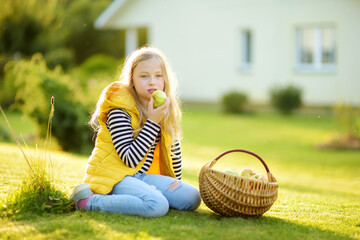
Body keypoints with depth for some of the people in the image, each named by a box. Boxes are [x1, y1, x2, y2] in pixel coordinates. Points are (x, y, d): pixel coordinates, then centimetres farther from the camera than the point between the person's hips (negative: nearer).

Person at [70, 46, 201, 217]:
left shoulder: (165, 111, 6)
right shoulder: (120, 111, -16)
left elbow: (174, 149, 19)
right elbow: (130, 159, -22)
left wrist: (175, 182, 20)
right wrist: (153, 122, -22)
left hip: (141, 176, 8)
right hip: (113, 176, -8)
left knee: (192, 198, -7)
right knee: (158, 206, -32)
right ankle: (88, 201, -18)